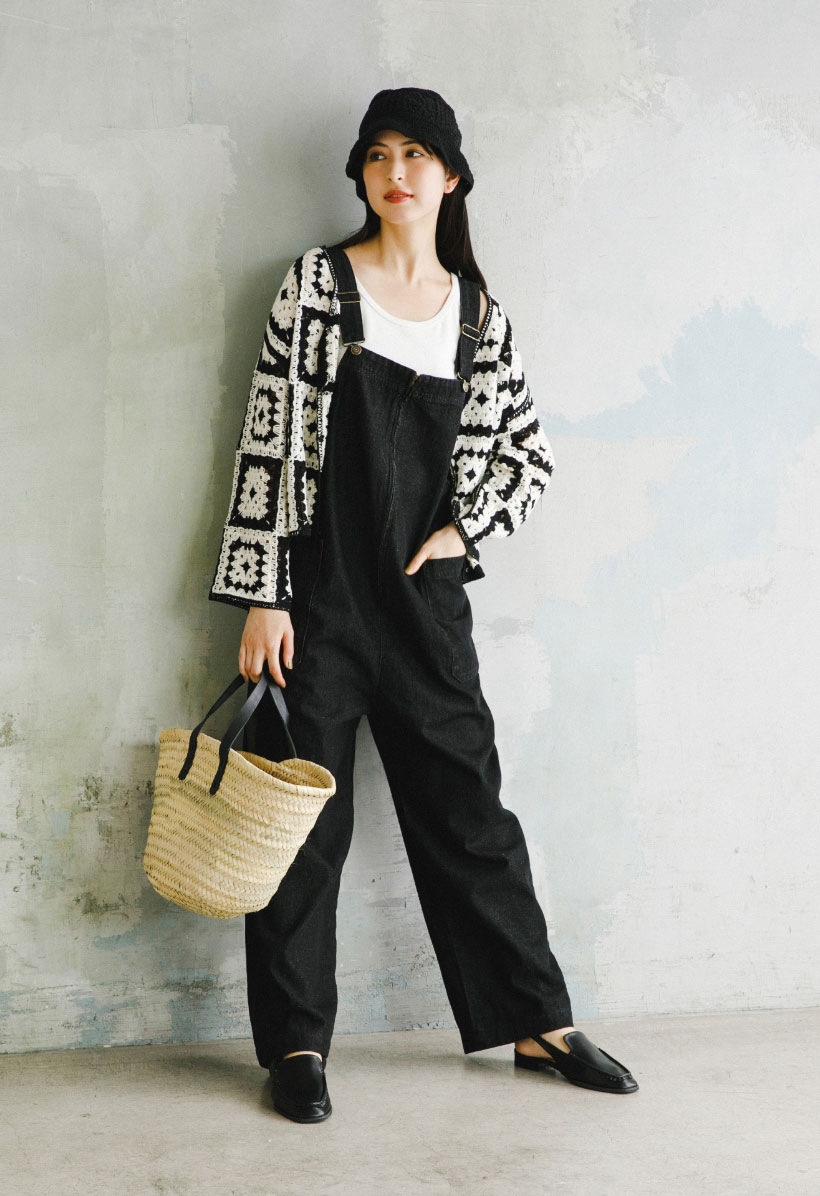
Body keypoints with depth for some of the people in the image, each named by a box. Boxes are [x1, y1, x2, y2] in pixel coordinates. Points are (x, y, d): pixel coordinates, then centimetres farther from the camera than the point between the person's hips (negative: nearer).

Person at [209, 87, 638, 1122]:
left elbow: (528, 452, 17)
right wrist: (262, 596, -11)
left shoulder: (477, 309, 8)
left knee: (467, 805, 10)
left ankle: (537, 1023, 21)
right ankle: (297, 1043, 16)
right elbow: (270, 439, -6)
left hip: (424, 593, 3)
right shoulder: (319, 281, -2)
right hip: (319, 590, -3)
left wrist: (464, 531, 1)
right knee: (304, 816, 3)